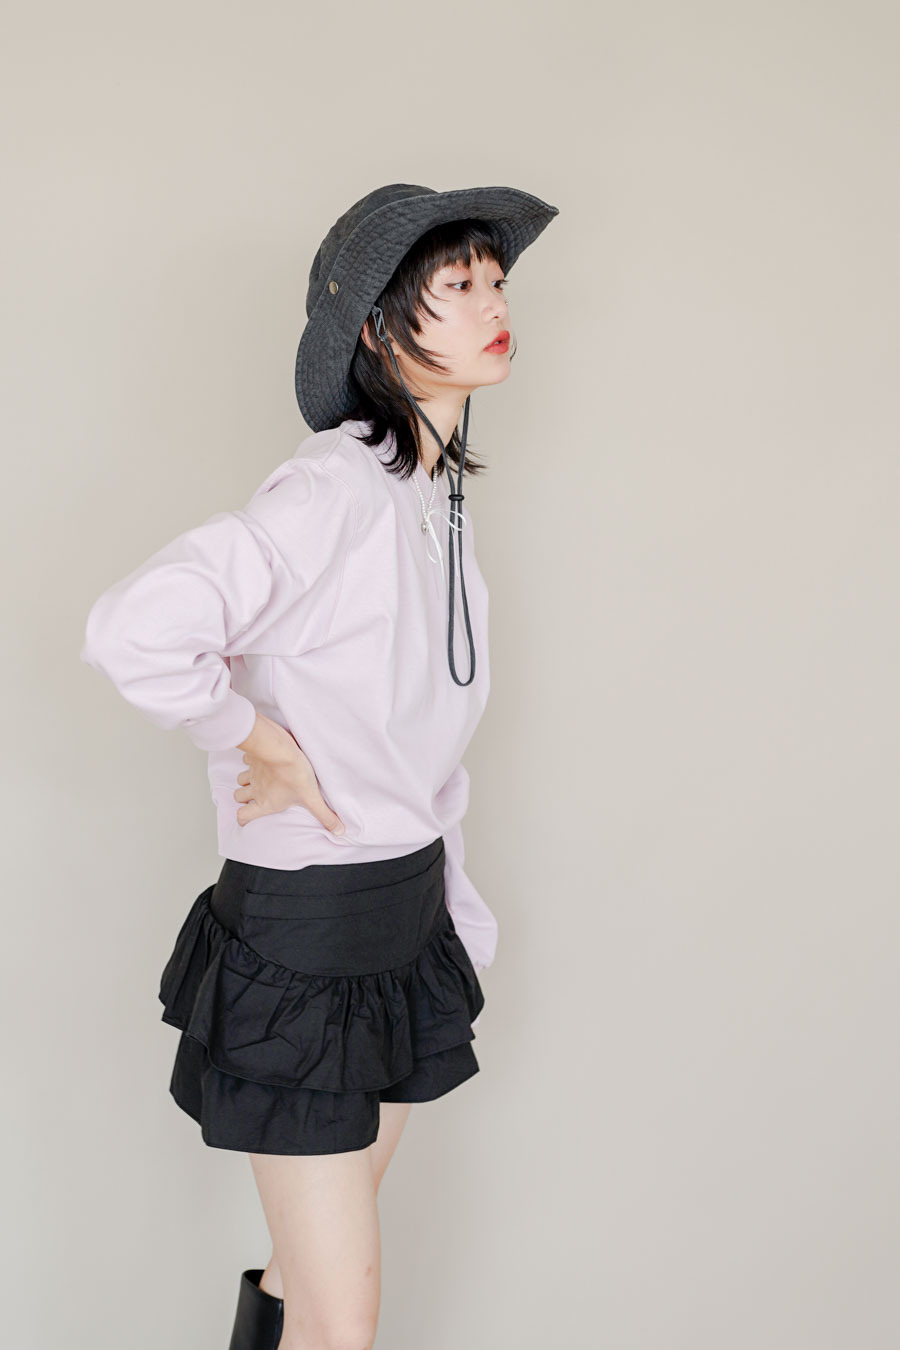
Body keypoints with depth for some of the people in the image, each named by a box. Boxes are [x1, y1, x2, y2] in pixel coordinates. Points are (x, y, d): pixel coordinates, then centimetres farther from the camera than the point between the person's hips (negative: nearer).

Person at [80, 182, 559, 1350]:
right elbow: (131, 632, -34)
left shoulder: (441, 495, 7)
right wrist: (263, 747, -19)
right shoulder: (334, 490, -21)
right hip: (304, 924, -8)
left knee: (326, 1247, 23)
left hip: (408, 914, 8)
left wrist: (455, 904, 16)